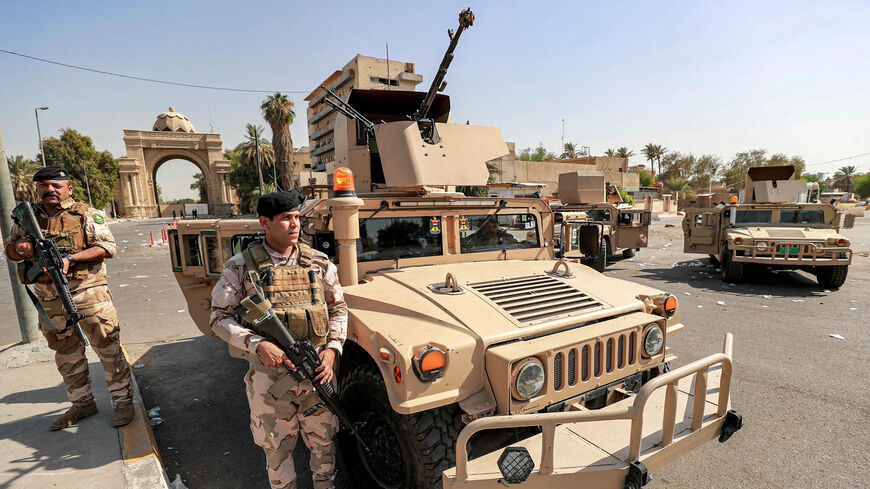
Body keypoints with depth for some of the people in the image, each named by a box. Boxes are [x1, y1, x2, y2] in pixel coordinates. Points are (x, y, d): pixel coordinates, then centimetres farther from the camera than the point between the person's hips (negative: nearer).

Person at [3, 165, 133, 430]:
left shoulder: (86, 214, -2)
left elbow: (107, 246, -9)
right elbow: (9, 248, 19)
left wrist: (71, 258, -19)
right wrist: (19, 246, -5)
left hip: (88, 294, -5)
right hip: (50, 301, 5)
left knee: (108, 348, -2)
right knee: (67, 356, 15)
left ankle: (123, 401, 9)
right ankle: (82, 403, 29)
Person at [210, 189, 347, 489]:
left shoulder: (319, 263, -1)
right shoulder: (241, 267, -6)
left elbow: (338, 308, 7)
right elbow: (219, 317, -5)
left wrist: (332, 349, -6)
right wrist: (258, 345, -20)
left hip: (317, 372, 2)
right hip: (269, 377, -1)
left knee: (323, 442, 17)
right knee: (277, 447, 17)